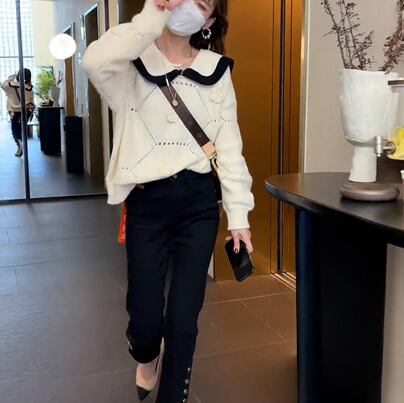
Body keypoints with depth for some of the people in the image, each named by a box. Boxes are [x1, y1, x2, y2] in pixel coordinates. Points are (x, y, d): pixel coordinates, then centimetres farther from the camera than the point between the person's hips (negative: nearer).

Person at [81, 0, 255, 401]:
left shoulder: (215, 70, 5)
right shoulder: (132, 62, -1)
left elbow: (228, 144, 3)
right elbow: (94, 61, -26)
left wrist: (238, 214, 1)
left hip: (199, 203, 1)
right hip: (146, 204, -1)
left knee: (183, 316, 4)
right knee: (145, 315, 6)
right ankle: (147, 356, 45)